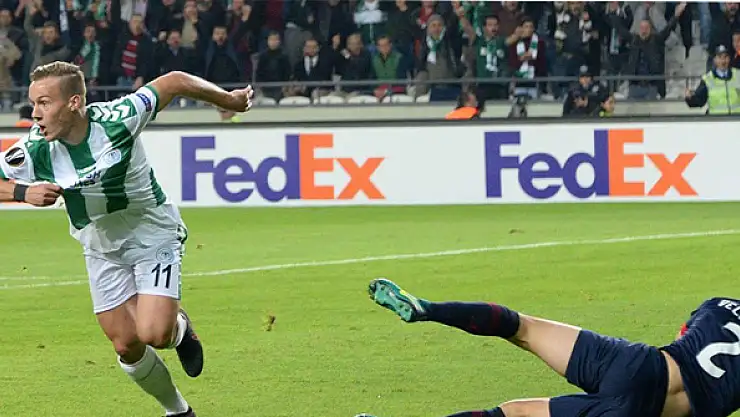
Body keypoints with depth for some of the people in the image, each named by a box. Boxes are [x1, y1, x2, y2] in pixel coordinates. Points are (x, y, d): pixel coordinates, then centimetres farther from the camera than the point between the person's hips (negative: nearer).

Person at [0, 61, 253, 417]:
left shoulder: (117, 118, -28)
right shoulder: (35, 150, -21)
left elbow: (174, 82, -15)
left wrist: (228, 99, -1)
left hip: (154, 236, -3)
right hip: (101, 249, 3)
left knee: (154, 334, -19)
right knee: (126, 344, 2)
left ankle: (181, 327, 19)